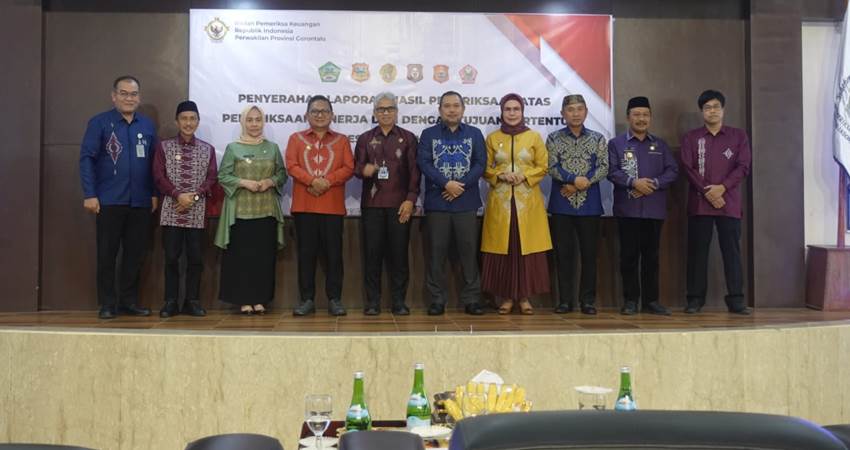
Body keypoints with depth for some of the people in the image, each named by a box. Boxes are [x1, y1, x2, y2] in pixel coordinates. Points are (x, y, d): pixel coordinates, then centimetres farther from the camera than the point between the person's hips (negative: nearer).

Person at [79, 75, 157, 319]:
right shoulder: (99, 123, -2)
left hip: (140, 202, 3)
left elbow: (154, 163, 11)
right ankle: (107, 303, 13)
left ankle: (129, 300, 20)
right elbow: (87, 159, -6)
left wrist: (154, 194, 6)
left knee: (135, 253, 9)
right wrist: (89, 194, -12)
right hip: (109, 201, -3)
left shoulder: (148, 125, 9)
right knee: (107, 253, 4)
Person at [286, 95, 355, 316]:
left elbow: (349, 168, 0)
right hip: (304, 205, 0)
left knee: (334, 253, 1)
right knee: (306, 253, 3)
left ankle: (334, 299, 8)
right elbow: (291, 166, -1)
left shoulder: (341, 140, 11)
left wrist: (327, 181, -16)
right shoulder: (296, 139, 11)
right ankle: (307, 299, 10)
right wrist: (312, 181, -18)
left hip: (333, 206, 0)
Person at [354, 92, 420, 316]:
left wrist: (410, 199, -8)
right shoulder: (365, 139, 13)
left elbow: (414, 171, 3)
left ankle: (399, 301, 7)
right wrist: (363, 169, -14)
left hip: (399, 204, -1)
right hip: (372, 203, 1)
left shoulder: (408, 138, 8)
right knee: (372, 252, 1)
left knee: (399, 253, 0)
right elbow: (355, 166, 11)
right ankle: (372, 300, 7)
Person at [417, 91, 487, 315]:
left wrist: (461, 187, -13)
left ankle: (471, 299, 10)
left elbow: (480, 164, 0)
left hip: (466, 203, 0)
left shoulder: (474, 134, 9)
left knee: (469, 251, 2)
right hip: (436, 203, 0)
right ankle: (437, 300, 10)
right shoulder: (428, 134, 8)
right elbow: (424, 163, -4)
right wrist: (447, 184, -17)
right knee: (436, 252, 3)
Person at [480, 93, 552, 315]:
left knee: (527, 247, -1)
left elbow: (543, 166, 4)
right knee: (502, 248, -1)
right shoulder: (492, 138, 8)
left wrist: (524, 176, -11)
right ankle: (506, 297, 8)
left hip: (528, 200, 0)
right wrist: (500, 175, -11)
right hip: (500, 200, 1)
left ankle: (525, 297, 8)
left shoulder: (534, 137, 5)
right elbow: (485, 169, 8)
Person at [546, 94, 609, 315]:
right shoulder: (554, 138, 5)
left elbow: (603, 167, -1)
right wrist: (575, 179, -17)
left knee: (589, 253, 3)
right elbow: (552, 167, -5)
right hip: (562, 204, 0)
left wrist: (584, 183, -13)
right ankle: (565, 300, 10)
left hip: (589, 203, 1)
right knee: (563, 253, 3)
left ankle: (587, 300, 11)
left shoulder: (597, 138, 7)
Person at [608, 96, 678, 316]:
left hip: (654, 209, 3)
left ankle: (651, 300, 12)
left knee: (651, 256, 6)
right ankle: (630, 300, 7)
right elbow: (612, 171, -5)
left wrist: (654, 183, -10)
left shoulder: (660, 145, 15)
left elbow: (672, 170, 6)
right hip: (627, 209, -2)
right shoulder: (616, 144, 6)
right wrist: (633, 182, -17)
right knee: (629, 256, -1)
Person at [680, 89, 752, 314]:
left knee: (732, 250, -1)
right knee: (697, 251, 1)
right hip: (699, 202, 0)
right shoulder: (690, 137, 9)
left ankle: (736, 299, 3)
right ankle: (695, 299, 6)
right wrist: (707, 192, -12)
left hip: (729, 202, 0)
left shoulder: (738, 136, 10)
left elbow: (743, 166, 1)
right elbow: (688, 168, 0)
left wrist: (722, 188, -12)